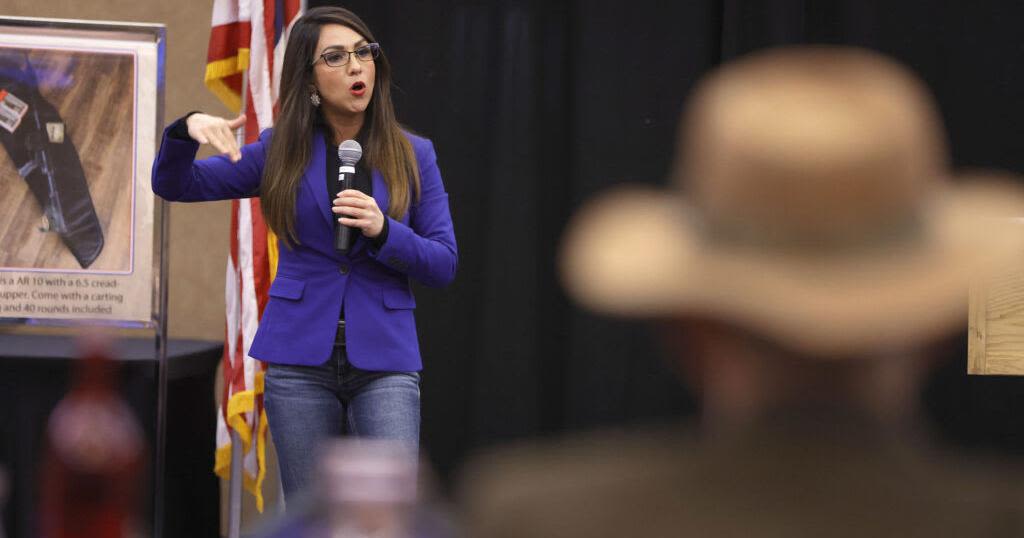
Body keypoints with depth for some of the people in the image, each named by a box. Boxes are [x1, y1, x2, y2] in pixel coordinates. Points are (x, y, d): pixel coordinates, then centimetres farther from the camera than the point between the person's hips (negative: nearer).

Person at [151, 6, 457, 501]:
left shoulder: (413, 155, 5)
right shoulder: (283, 151, 6)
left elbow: (444, 264, 3)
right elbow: (174, 186, 6)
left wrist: (382, 231, -16)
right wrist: (186, 131, -16)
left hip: (384, 359, -1)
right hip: (302, 360, 1)